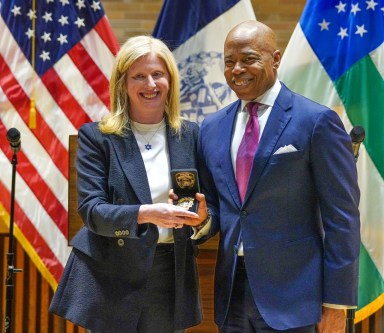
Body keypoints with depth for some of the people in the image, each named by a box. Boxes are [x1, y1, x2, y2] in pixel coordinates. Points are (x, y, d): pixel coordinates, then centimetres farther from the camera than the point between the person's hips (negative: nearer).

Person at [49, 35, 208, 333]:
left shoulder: (191, 135, 5)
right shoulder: (97, 136, -3)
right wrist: (146, 214, -28)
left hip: (172, 276, 3)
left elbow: (208, 204, 8)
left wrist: (201, 215, -15)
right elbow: (91, 209, -12)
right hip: (112, 279, -3)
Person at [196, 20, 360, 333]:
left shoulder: (317, 121, -8)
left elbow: (342, 216, -9)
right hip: (231, 289, 5)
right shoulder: (212, 128, 9)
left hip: (290, 292, -5)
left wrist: (336, 302, -11)